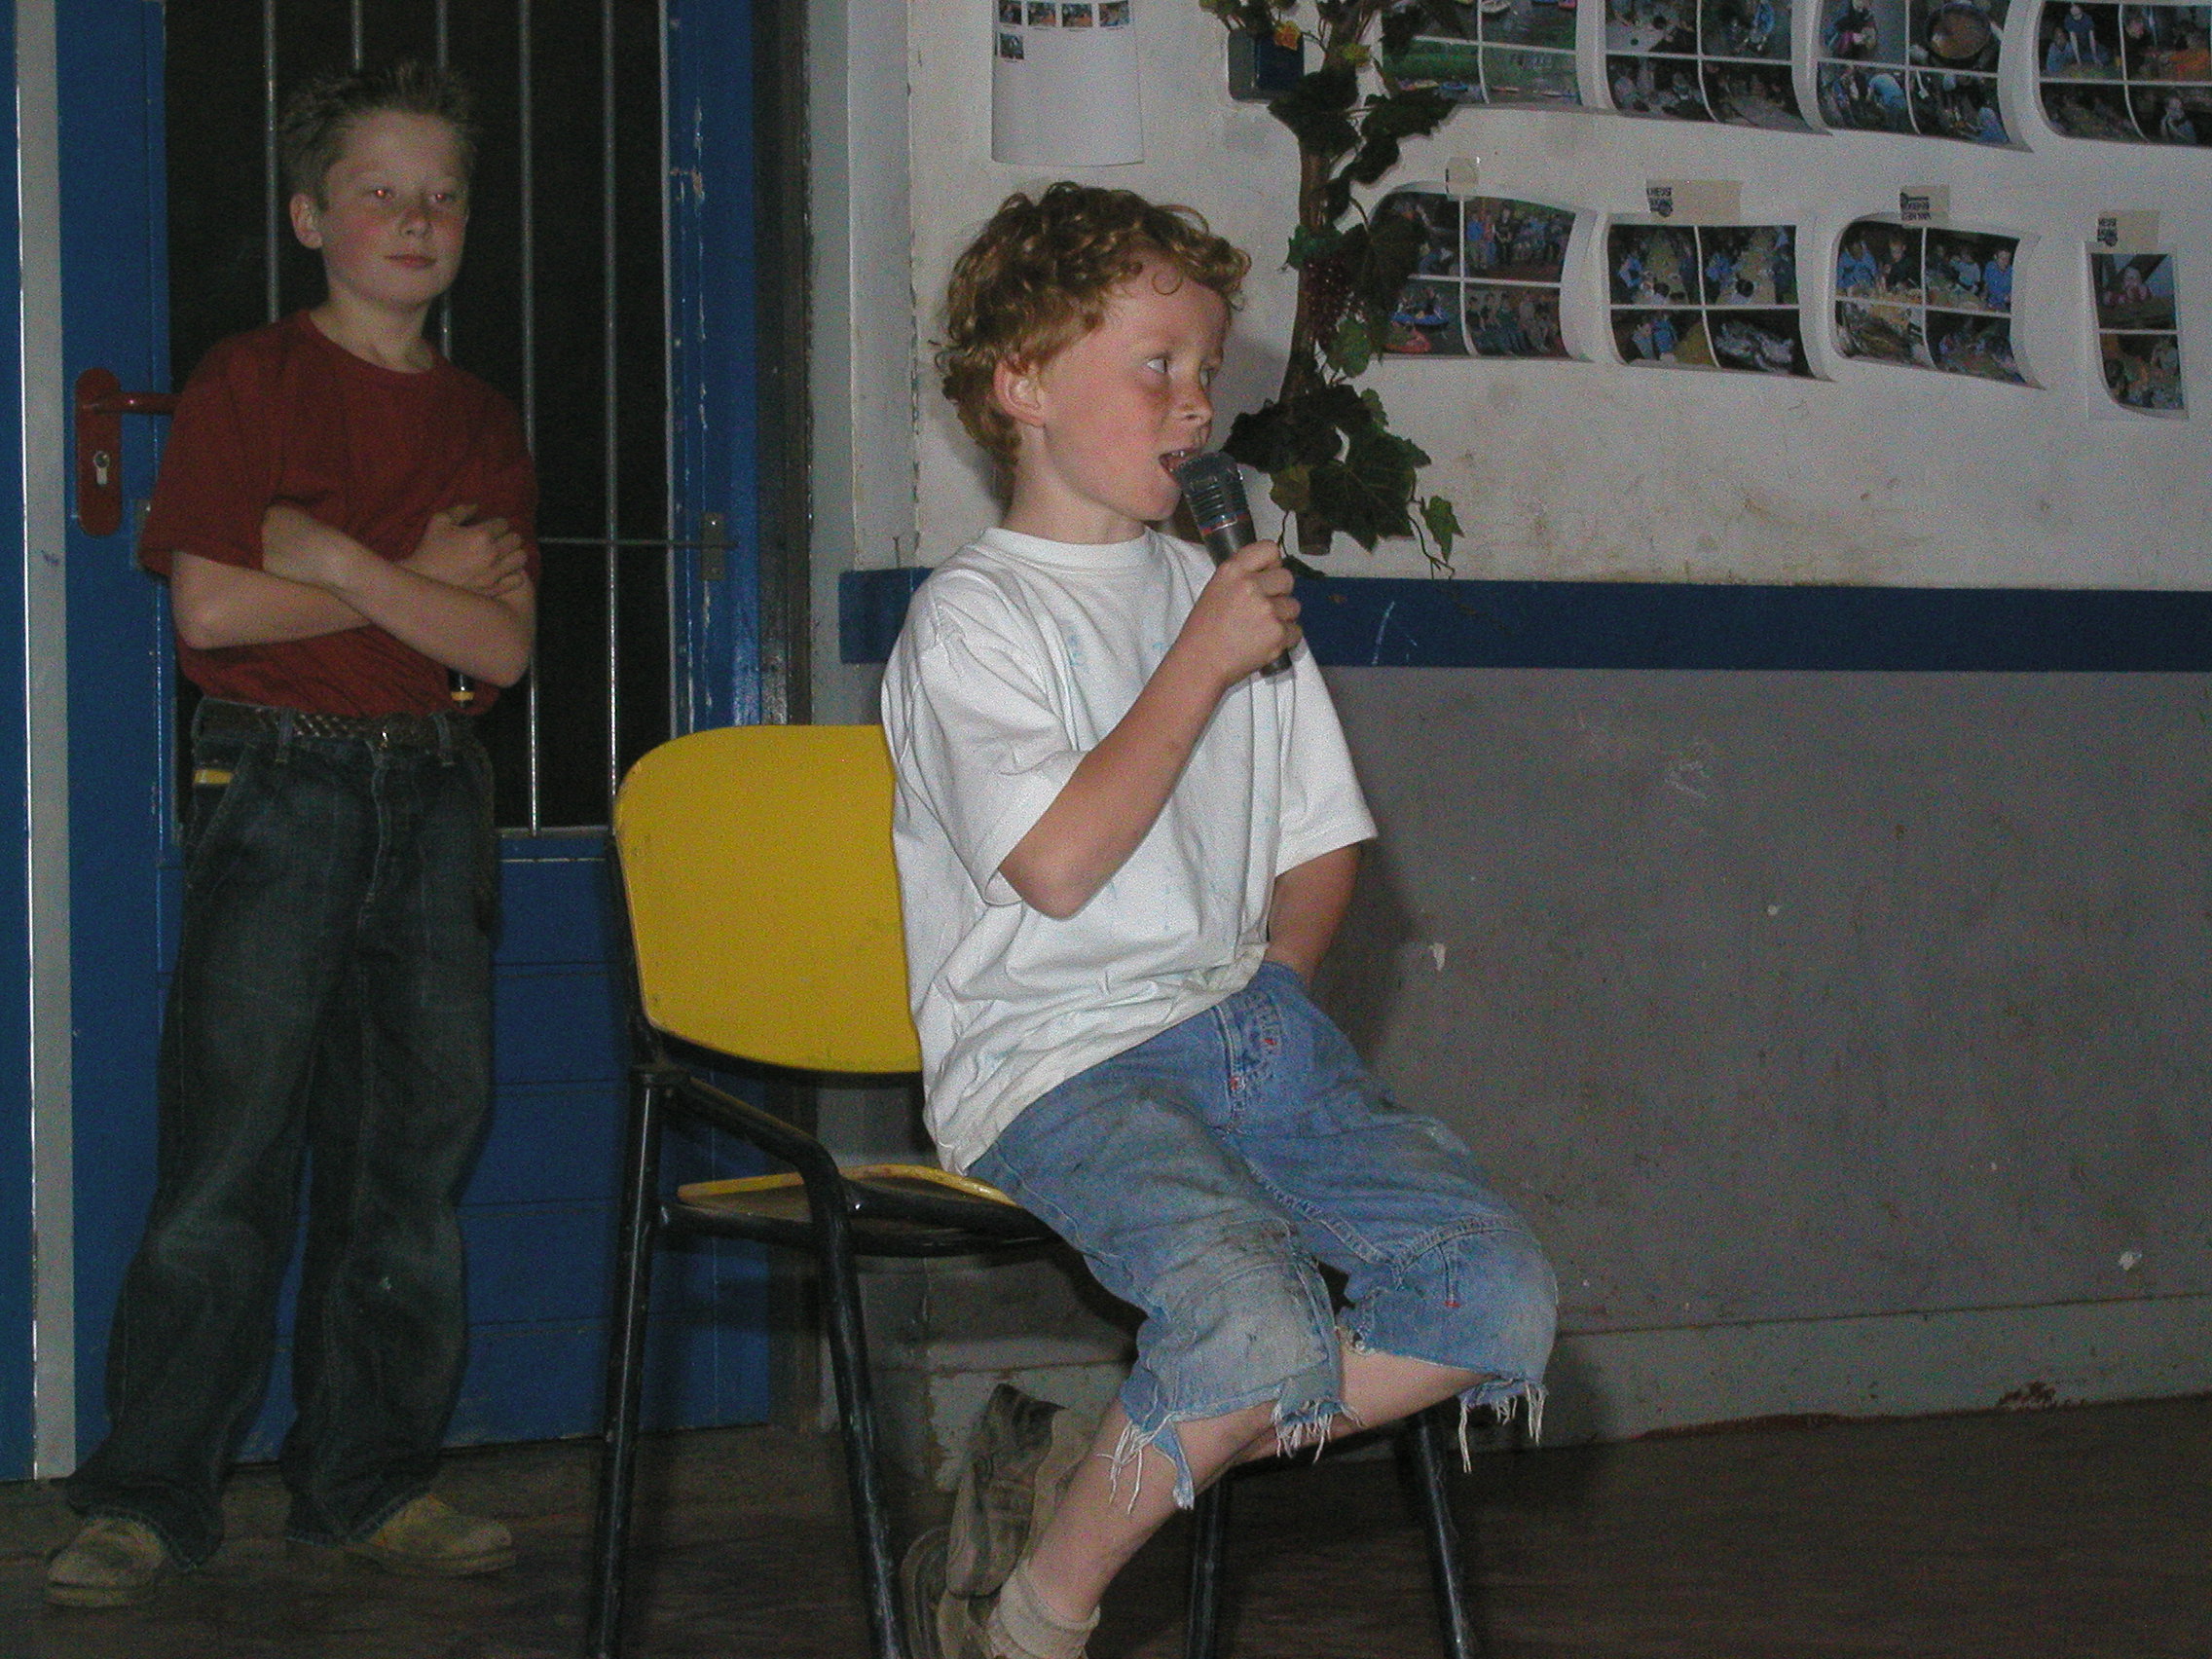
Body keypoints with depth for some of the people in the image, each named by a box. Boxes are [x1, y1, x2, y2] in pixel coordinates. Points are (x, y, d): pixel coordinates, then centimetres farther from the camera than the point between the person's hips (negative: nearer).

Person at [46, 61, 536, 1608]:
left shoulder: (483, 423, 12)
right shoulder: (250, 383, 1)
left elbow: (501, 648, -1)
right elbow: (209, 608, -11)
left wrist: (334, 557, -10)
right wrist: (415, 581, -6)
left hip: (433, 794, 4)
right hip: (280, 784, -4)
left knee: (414, 1152, 5)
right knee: (228, 1155, -7)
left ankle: (371, 1481, 14)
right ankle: (149, 1497, 0)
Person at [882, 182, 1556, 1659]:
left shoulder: (1224, 595, 20)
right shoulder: (975, 615, -1)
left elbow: (1320, 847, 23)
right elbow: (1062, 860, -15)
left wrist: (1261, 1008, 6)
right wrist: (1202, 667, -9)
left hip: (1247, 1024, 7)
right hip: (1053, 1063, -7)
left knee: (1500, 1298, -15)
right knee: (1259, 1320, -33)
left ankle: (1089, 1462, -7)